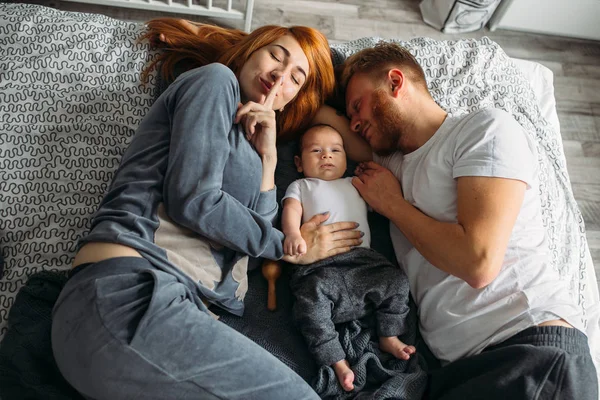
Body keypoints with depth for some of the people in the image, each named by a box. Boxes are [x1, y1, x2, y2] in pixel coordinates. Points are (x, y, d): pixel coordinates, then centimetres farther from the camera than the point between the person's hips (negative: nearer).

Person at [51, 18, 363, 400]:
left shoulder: (245, 142, 26)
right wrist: (288, 247, 1)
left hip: (174, 301, 8)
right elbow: (192, 199, -10)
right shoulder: (215, 79, 5)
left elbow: (249, 250, 12)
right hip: (129, 294, -7)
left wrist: (267, 160, 5)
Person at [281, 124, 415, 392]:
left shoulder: (355, 184, 33)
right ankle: (337, 361, -21)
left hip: (363, 258, 4)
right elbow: (291, 211, 3)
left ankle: (389, 337, 2)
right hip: (321, 265, -3)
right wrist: (293, 235, -18)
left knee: (396, 280, -13)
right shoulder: (300, 186, 24)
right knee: (310, 299, -29)